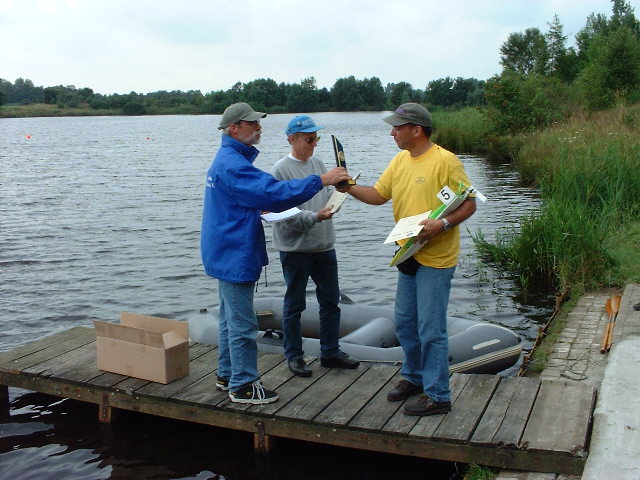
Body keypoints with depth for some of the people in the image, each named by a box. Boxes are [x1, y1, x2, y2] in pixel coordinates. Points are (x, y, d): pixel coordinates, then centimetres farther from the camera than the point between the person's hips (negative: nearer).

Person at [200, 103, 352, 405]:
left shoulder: (227, 159, 14)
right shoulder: (232, 164, -21)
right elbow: (272, 191, -31)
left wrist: (262, 208, 10)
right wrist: (321, 181, -31)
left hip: (227, 253, 11)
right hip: (235, 255, -11)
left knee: (231, 318, 19)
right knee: (242, 323, -2)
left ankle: (227, 375, 30)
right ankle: (243, 386, 8)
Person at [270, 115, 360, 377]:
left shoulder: (318, 164, 8)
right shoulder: (280, 170, -12)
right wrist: (315, 217, -26)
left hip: (324, 246, 7)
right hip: (295, 248, -7)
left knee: (331, 301, 14)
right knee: (294, 304, 8)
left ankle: (330, 351, 29)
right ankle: (294, 355, 22)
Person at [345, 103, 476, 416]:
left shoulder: (445, 161, -14)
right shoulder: (400, 161, 9)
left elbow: (469, 204, -13)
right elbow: (378, 195, 14)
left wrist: (442, 224, -28)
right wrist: (350, 187, -2)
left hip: (436, 260, -8)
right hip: (409, 257, 8)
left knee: (430, 330, -3)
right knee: (405, 323, 17)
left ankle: (437, 395, 9)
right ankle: (414, 377, 35)